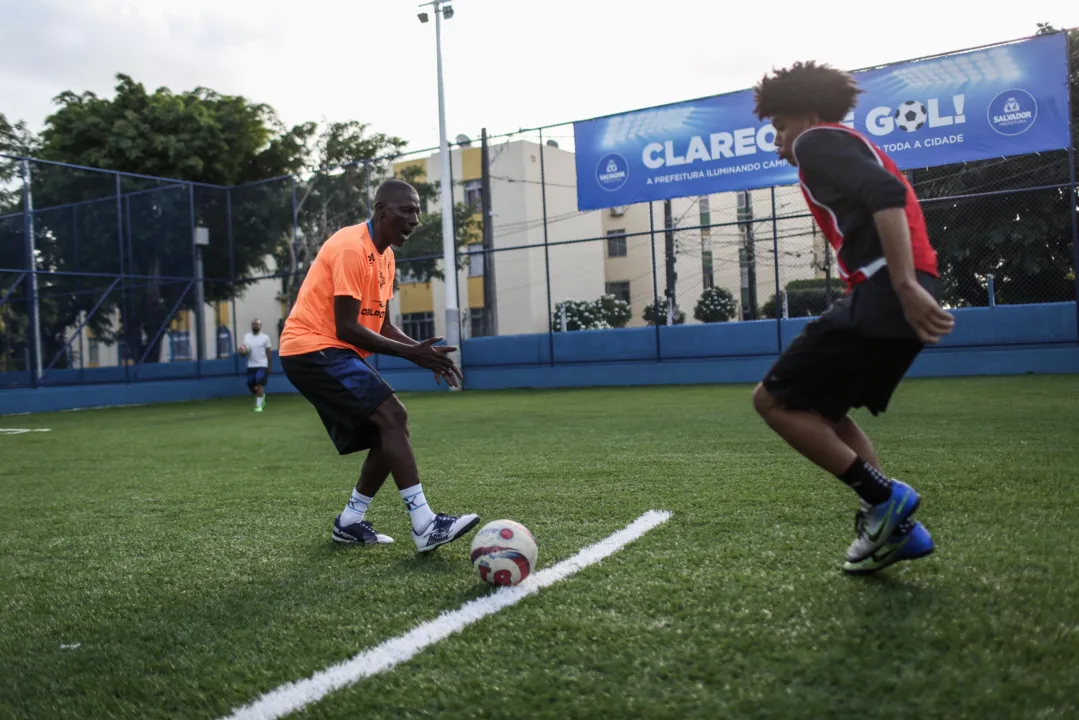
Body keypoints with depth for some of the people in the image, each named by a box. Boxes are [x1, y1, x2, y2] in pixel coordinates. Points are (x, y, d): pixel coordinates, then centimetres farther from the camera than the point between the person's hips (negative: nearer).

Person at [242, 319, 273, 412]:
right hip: (251, 365, 4)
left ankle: (258, 405, -9)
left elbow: (269, 353, -1)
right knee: (251, 386, 7)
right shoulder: (246, 337, 8)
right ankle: (262, 396, 35)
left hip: (262, 365, -4)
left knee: (260, 384, -13)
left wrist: (270, 366, -3)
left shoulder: (265, 337, -3)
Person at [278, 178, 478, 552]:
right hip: (314, 348, -10)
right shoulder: (352, 247, -18)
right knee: (393, 416, -21)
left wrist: (423, 350, -2)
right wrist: (409, 352, -22)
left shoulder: (384, 255, 12)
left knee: (387, 430, 7)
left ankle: (350, 521, 18)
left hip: (332, 353, 10)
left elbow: (379, 323, 14)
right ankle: (425, 526, -23)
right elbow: (346, 328, -23)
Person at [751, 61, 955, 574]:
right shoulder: (854, 148, 31)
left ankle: (883, 498, -4)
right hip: (897, 298, 10)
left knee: (773, 401, -3)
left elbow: (886, 194, -18)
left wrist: (905, 285, -27)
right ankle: (896, 528, 14)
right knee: (822, 413, 20)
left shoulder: (818, 141, 0)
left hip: (881, 297, -10)